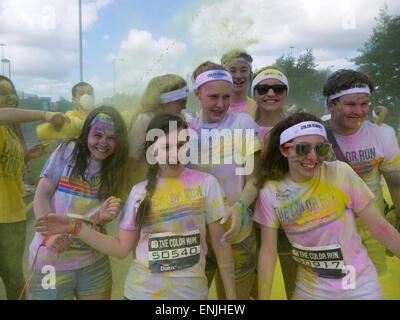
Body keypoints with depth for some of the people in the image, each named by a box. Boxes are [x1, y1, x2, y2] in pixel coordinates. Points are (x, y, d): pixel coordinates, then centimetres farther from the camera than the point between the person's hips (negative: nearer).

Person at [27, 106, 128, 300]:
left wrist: (103, 216, -21)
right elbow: (41, 196, -9)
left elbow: (95, 219, 3)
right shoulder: (68, 151, -5)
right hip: (51, 259, -3)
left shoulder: (114, 169, 5)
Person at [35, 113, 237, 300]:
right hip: (142, 290, 2)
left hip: (191, 291, -1)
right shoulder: (140, 191, 0)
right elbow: (122, 248, 1)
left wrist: (231, 294, -3)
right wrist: (75, 227, -5)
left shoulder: (206, 183, -6)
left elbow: (220, 243, -3)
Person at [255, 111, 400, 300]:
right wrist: (262, 298, -5)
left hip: (360, 286, 0)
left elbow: (379, 227, -9)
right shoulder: (270, 191, -11)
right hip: (310, 288, 1)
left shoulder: (340, 173, -15)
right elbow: (268, 250, -6)